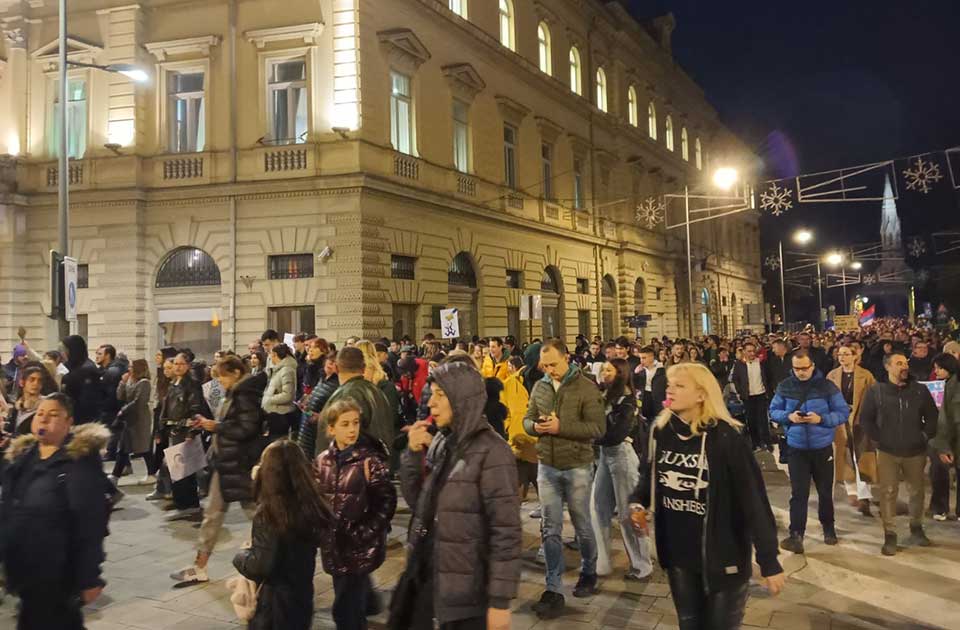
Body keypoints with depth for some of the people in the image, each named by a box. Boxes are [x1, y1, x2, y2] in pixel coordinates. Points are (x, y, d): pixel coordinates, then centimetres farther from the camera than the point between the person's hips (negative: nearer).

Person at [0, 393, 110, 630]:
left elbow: (91, 522, -17)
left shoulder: (80, 460, -14)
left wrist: (89, 577, -18)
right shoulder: (21, 456, 7)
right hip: (23, 570, 7)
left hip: (59, 574, -7)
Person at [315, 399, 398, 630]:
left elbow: (387, 502, -14)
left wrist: (364, 534, -16)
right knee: (354, 601, 18)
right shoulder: (323, 460, 3)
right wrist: (322, 531, 1)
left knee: (345, 610, -2)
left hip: (360, 547, -5)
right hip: (334, 545, 5)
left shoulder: (370, 460, -12)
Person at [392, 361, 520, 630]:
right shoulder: (440, 442, 3)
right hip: (426, 573, 6)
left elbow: (506, 531, -17)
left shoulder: (490, 452, -17)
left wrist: (500, 601, -18)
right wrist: (413, 452, -5)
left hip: (465, 587, -6)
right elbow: (417, 501, 9)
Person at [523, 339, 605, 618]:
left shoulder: (586, 388, -11)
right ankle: (554, 590, 13)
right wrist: (535, 426, -13)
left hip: (577, 467, -4)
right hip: (547, 467, 4)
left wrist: (561, 427, -23)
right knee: (550, 529, 5)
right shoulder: (539, 387, 4)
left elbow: (598, 427, -16)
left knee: (582, 525, 13)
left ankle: (589, 573, 36)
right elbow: (527, 419, 11)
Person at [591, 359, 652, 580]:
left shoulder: (627, 401, -13)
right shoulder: (605, 395, 7)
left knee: (627, 512, 3)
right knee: (598, 509, 8)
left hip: (622, 454, -7)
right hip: (605, 454, 7)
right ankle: (601, 562, 19)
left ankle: (642, 565, 17)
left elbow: (616, 435, -19)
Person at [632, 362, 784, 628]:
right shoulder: (662, 431, -4)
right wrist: (640, 502, -3)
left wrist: (769, 561, -19)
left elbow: (753, 499, -19)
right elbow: (651, 472, 15)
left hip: (722, 555, -5)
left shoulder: (725, 438, -20)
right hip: (677, 553, 5)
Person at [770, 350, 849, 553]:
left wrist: (821, 419, -21)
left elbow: (843, 412, -5)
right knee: (799, 493, -4)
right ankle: (796, 535, -3)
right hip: (796, 447, 0)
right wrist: (788, 416, -15)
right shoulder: (785, 387, -3)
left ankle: (828, 527, 37)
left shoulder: (827, 386, -8)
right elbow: (773, 411, 5)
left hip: (822, 447, 0)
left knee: (825, 491, 16)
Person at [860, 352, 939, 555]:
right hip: (887, 452, -2)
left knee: (917, 491, 14)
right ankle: (890, 536, 7)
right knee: (888, 493, -1)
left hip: (915, 451, 2)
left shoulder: (920, 390, 0)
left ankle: (916, 529, 33)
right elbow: (865, 418, -1)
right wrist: (878, 438, -7)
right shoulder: (876, 391, -5)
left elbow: (932, 416, 8)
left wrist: (925, 436, 1)